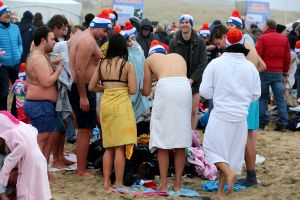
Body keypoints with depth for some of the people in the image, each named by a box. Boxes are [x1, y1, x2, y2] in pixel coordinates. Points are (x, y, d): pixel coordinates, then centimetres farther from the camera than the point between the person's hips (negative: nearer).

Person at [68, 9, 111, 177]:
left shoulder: (80, 37, 16)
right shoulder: (88, 40, -17)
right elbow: (80, 70, -24)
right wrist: (83, 96, -24)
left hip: (80, 88, 11)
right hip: (84, 89, -11)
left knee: (84, 130, 19)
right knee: (86, 131, -5)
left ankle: (81, 164, 27)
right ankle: (82, 170, -1)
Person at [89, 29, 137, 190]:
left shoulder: (102, 64, 6)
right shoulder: (127, 65, -5)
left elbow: (91, 87, 8)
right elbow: (133, 90, -9)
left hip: (105, 104, 5)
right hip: (121, 104, -4)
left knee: (109, 146, 14)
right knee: (120, 147, 0)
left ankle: (106, 182, 15)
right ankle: (119, 184, 1)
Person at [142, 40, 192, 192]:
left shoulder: (150, 59, 26)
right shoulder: (178, 57, 34)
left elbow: (146, 91, 25)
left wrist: (142, 90, 49)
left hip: (165, 87, -3)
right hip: (185, 87, 3)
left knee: (162, 141, 6)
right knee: (181, 141, 10)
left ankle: (164, 185, 5)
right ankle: (177, 184, 14)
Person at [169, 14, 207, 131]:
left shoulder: (200, 42, -2)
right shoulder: (174, 42, 0)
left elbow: (203, 63, -4)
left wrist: (192, 79, -12)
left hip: (195, 81, 0)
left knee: (193, 111, 2)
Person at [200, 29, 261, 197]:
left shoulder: (216, 63, -8)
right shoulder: (250, 67, -3)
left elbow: (205, 91, -7)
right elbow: (256, 95, 3)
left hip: (220, 114, -3)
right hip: (241, 116, 3)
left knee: (212, 147, 9)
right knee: (233, 151, 13)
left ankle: (229, 172, -15)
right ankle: (221, 190, 19)